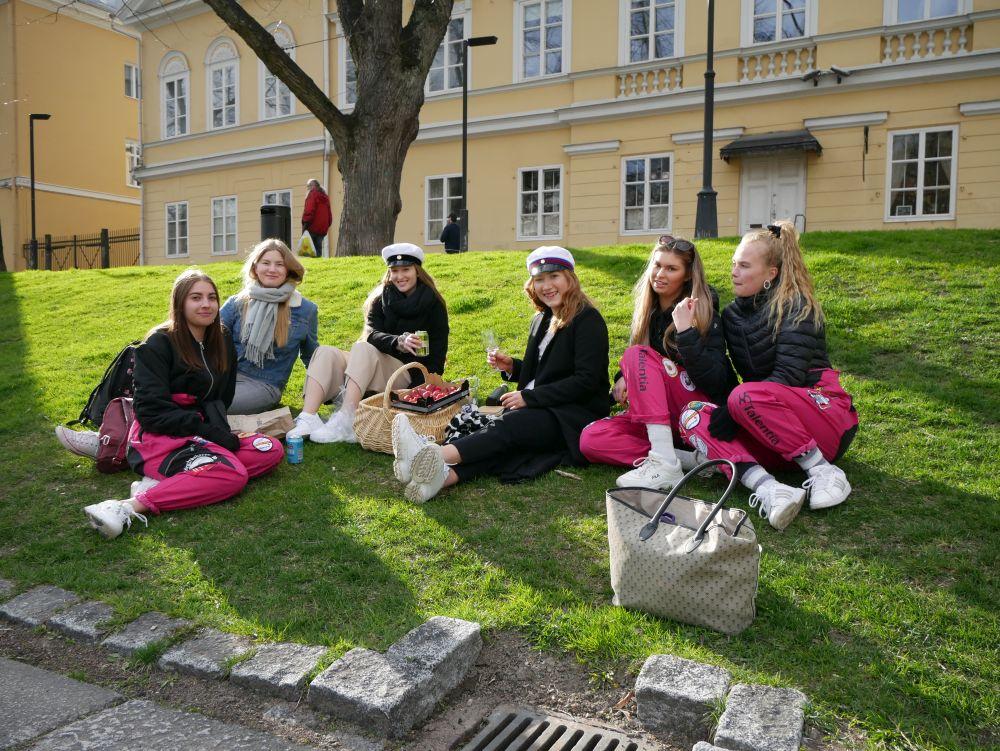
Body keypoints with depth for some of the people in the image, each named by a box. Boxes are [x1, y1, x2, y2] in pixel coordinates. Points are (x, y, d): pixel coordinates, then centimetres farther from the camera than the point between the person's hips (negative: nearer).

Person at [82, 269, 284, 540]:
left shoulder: (222, 342, 12)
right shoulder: (159, 343, -6)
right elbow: (151, 409, -13)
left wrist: (218, 427, -1)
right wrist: (207, 431, -19)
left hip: (202, 432, 7)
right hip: (160, 437, -7)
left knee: (272, 450, -14)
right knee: (234, 474, -30)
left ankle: (169, 479, -21)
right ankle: (131, 507, -33)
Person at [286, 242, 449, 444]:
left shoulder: (433, 304, 1)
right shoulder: (380, 300, 10)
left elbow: (438, 353, -4)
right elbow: (372, 335, -8)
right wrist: (399, 342, -32)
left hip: (408, 374, -4)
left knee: (362, 348, -31)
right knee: (325, 352, -19)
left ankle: (344, 422, -48)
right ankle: (307, 420, -39)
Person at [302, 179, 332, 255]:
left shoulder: (312, 194, -4)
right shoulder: (325, 196, 19)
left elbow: (309, 211, -14)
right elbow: (329, 214, 19)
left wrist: (305, 224, -13)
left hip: (312, 227, -7)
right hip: (322, 229, 7)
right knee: (318, 249, 10)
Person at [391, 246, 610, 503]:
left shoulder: (588, 320, -6)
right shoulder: (542, 320, 18)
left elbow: (586, 381, -16)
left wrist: (528, 397, -17)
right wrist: (511, 367, 4)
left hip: (576, 416, -6)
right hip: (545, 411, 6)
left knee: (509, 426, -31)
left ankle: (434, 456, -53)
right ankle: (445, 475, -54)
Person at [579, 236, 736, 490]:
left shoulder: (704, 314, -7)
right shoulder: (647, 312, 10)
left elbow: (715, 380, -19)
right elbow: (629, 369, 20)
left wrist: (685, 331, -27)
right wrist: (623, 378, -4)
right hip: (660, 414, 6)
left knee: (637, 355, -28)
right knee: (591, 439, -18)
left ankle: (666, 464, -36)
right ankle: (688, 458, -22)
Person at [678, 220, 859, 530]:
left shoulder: (796, 305, -8)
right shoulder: (732, 314, 11)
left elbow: (789, 376, -20)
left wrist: (731, 410, -27)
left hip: (826, 414, -6)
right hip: (772, 433, 6)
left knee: (745, 397, -33)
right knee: (693, 415, -16)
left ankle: (822, 470, -19)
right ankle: (765, 487, -36)